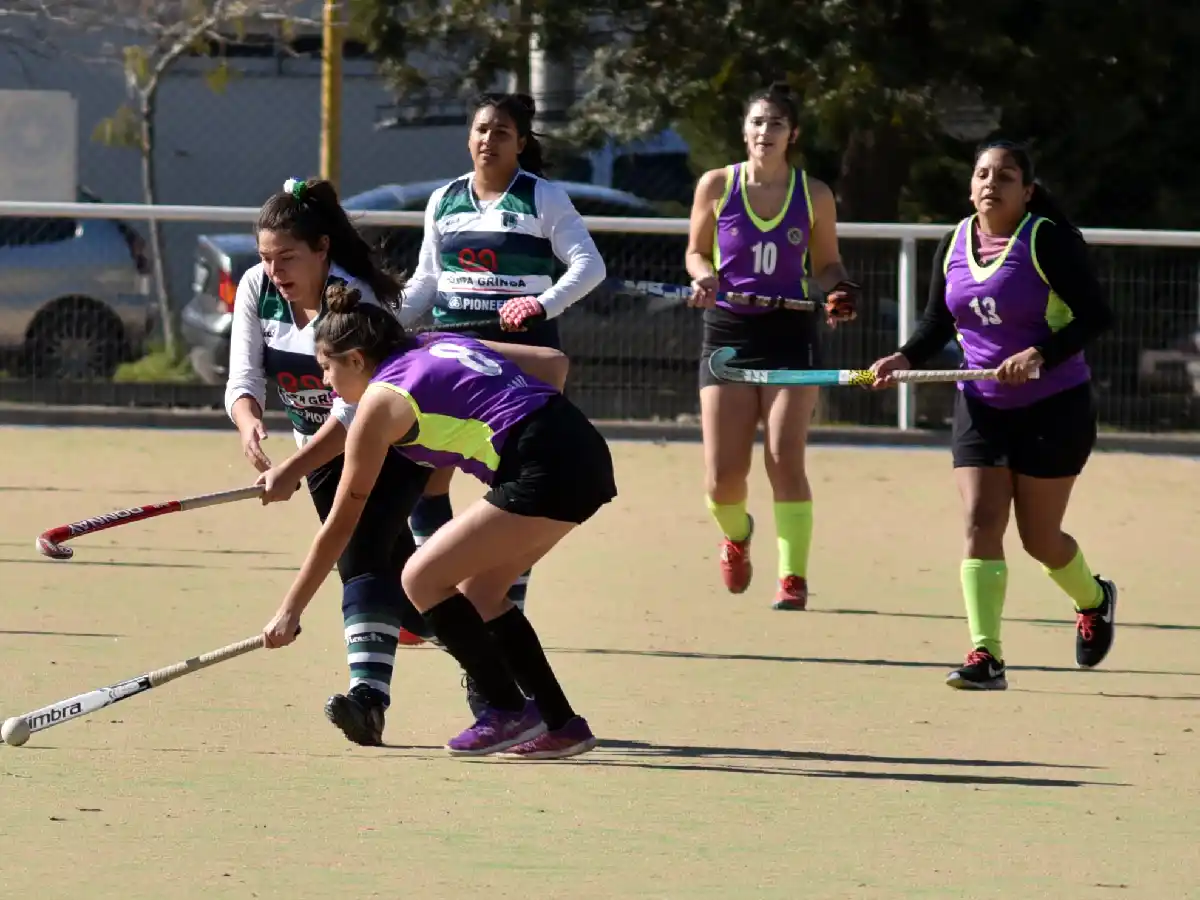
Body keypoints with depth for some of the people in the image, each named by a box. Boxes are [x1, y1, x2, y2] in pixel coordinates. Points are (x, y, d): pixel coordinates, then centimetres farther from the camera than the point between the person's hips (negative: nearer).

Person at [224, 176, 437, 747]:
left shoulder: (354, 300, -28)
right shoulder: (256, 290, -10)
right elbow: (243, 377, -13)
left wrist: (295, 470, -42)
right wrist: (249, 423, -36)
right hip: (322, 445, 7)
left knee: (361, 552, -25)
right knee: (397, 573, 6)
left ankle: (369, 697, -37)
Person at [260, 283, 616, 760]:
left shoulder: (380, 402, 1)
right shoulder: (442, 344, 21)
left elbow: (339, 525, 5)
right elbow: (553, 362, 22)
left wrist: (290, 611, 12)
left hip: (545, 472, -9)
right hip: (587, 452, 9)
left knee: (422, 578, 0)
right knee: (476, 593, 19)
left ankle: (509, 712, 2)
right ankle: (561, 725, 19)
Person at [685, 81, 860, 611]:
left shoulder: (814, 195, 1)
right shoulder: (716, 185, 0)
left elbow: (826, 263, 12)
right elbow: (696, 252, 11)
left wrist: (838, 291, -9)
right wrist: (705, 276, -11)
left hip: (790, 334, -1)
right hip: (728, 333, 1)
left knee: (786, 459, -14)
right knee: (722, 480, -1)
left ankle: (793, 578, -7)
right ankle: (736, 533, 34)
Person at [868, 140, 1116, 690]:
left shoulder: (1048, 241, -14)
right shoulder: (953, 245, 3)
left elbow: (1095, 314, -16)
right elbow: (938, 323, 13)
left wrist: (1040, 355, -28)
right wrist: (906, 358, -6)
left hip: (1053, 407, -5)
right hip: (981, 407, 5)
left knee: (1039, 538, 4)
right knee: (980, 523, -10)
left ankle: (1094, 600, 37)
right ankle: (985, 657, -14)